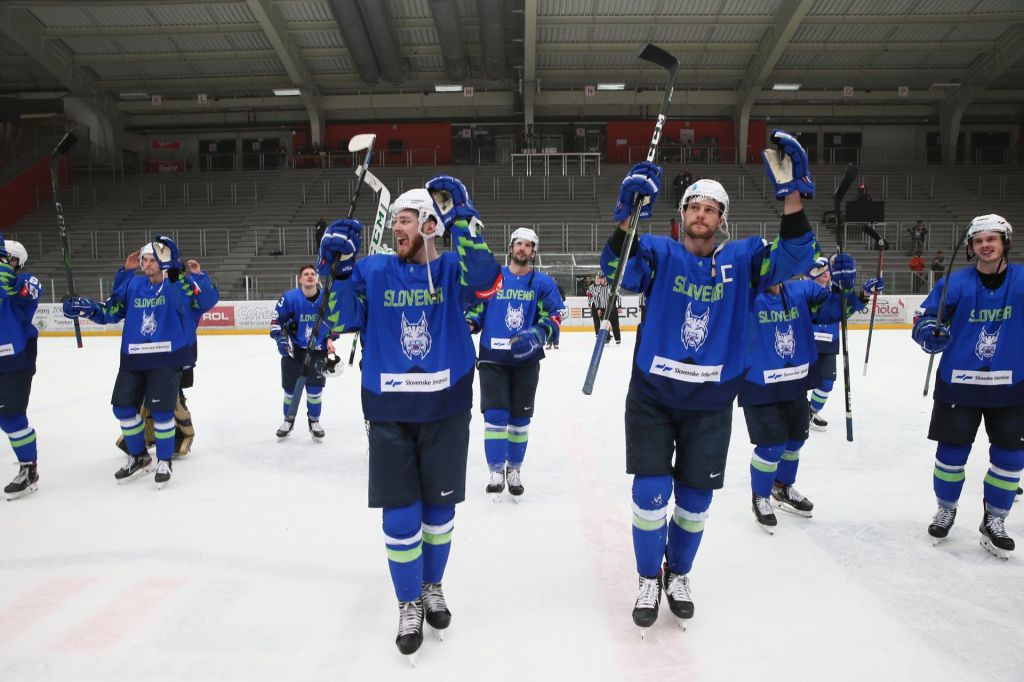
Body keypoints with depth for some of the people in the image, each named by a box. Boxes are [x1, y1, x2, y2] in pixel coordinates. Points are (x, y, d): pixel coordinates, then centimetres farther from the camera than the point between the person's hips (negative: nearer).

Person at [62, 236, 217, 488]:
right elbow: (111, 311, 14)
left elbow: (206, 301, -21)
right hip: (134, 358, 6)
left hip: (167, 359, -6)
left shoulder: (179, 284, -6)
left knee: (161, 409, -7)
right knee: (123, 407, 9)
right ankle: (138, 457, 29)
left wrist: (198, 277, -31)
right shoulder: (134, 284, 8)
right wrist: (88, 309, -1)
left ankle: (164, 461, 15)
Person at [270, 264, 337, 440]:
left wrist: (330, 339, -1)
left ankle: (314, 421, 21)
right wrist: (281, 339, -16)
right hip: (294, 349, 0)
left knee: (315, 387, 0)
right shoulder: (290, 298, -15)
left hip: (318, 350, 1)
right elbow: (276, 321, -4)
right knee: (291, 387, 7)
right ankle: (288, 420, 29)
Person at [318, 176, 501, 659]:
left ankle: (432, 587, 38)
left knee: (439, 509, 13)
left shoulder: (452, 270, -4)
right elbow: (339, 319, -6)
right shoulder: (373, 271, 0)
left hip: (445, 412, 0)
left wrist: (462, 217, -27)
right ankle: (409, 604, 26)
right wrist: (335, 268, -18)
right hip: (388, 414, 1)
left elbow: (485, 280, -25)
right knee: (400, 516, 3)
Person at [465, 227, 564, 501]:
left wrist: (535, 336, -23)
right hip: (492, 358, -1)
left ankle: (514, 470, 26)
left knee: (520, 418, 10)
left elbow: (553, 317, -4)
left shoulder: (543, 283, 3)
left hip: (526, 360, 1)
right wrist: (468, 324, -14)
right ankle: (497, 471, 6)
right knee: (495, 415, -7)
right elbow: (476, 308, 9)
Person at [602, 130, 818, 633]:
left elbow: (794, 259, -14)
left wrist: (792, 192, -24)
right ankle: (649, 580, 21)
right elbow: (620, 272, -22)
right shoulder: (660, 254, -5)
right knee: (650, 493, -3)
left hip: (711, 403, 2)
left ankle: (678, 575, 36)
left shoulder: (740, 260, 0)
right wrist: (627, 216, -36)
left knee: (695, 497, 12)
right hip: (652, 395, -2)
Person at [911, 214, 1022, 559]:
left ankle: (994, 521, 26)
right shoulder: (955, 283, -6)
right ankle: (946, 510, 30)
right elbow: (923, 319, -4)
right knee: (951, 452, 8)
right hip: (958, 383, -1)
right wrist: (930, 334, -24)